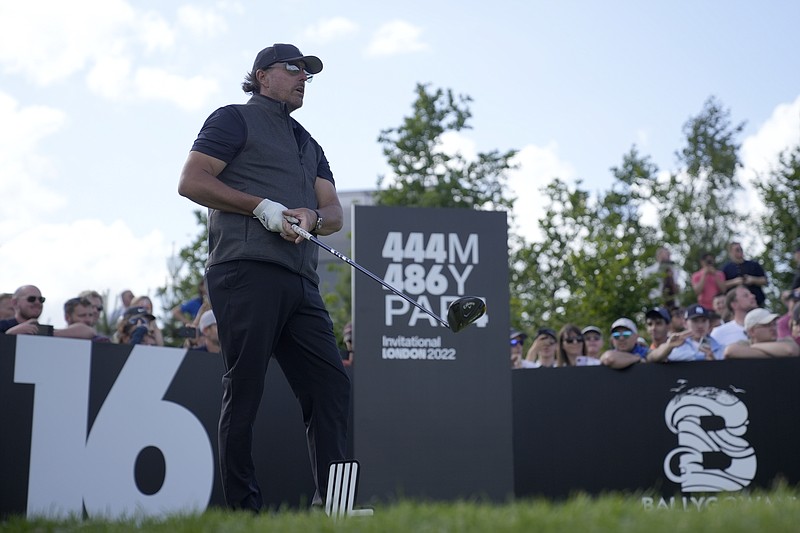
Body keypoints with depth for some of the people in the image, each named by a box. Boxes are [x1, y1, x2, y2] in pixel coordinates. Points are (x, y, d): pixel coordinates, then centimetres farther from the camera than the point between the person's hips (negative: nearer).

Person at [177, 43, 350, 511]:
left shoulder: (309, 144, 29)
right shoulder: (235, 119, 9)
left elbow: (335, 213, 19)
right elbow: (192, 181, -4)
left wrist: (312, 216, -6)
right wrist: (263, 206, -10)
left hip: (301, 282, 7)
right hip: (247, 270, -7)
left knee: (332, 384, 0)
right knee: (245, 387, -7)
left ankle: (332, 502, 3)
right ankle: (243, 506, -2)